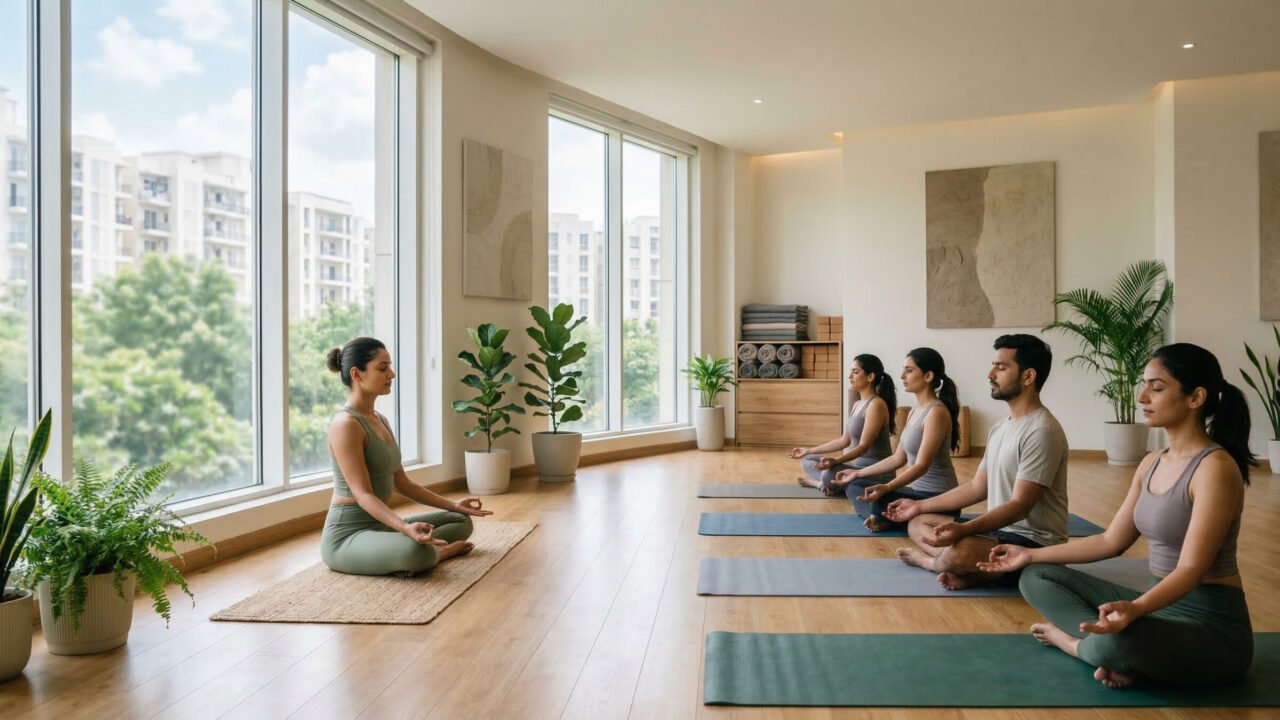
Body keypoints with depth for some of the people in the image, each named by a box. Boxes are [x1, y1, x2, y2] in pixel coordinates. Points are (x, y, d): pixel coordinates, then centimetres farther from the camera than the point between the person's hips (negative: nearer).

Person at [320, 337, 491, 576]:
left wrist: (452, 505, 12)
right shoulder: (346, 424, -18)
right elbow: (363, 495, -23)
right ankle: (435, 552, -7)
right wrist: (405, 528, -38)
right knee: (417, 552, -39)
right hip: (348, 535, -10)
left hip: (378, 525, 10)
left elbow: (401, 482, 15)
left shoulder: (380, 420, 12)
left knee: (461, 521, 15)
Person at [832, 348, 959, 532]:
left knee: (880, 501, -34)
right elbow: (898, 458, 16)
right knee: (856, 487, 13)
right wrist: (857, 473, 18)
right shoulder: (914, 411, 12)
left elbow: (922, 465, -25)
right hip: (918, 490, 10)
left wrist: (886, 488, -39)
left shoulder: (936, 412, -17)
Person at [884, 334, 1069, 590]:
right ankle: (974, 569, -14)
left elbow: (1019, 506, -25)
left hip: (1034, 543, -10)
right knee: (918, 523, 9)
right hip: (1001, 529, 10)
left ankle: (928, 559, -3)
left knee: (959, 553, -37)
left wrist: (963, 529, -38)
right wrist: (920, 505, 18)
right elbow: (977, 487, 17)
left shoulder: (1041, 432, -20)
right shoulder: (1000, 428, 12)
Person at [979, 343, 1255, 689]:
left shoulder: (1215, 467, -19)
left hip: (1211, 623, -9)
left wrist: (1134, 609, -45)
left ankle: (1069, 638, -4)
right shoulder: (1152, 463, 7)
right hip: (1162, 603, 9)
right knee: (1037, 577, 7)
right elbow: (1111, 541, 12)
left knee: (1115, 643, -39)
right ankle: (1112, 647, -13)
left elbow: (1191, 569, -26)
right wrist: (1031, 554, 12)